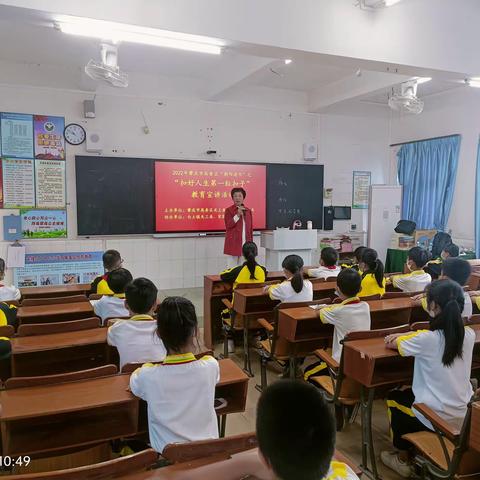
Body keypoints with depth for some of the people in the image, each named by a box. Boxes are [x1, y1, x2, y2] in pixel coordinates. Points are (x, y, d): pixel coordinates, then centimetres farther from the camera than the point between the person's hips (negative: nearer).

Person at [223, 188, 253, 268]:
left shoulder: (248, 211, 11)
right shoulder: (229, 210, -1)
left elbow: (251, 228, 13)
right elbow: (228, 225, -9)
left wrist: (251, 242, 10)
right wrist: (237, 215, -18)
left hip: (245, 243, 4)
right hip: (233, 242, -4)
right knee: (232, 265, -2)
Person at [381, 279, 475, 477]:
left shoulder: (427, 339, -25)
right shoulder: (469, 335, -8)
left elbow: (391, 343, -8)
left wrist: (403, 337, 13)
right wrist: (410, 335, 9)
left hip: (436, 419, -6)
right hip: (464, 416, 6)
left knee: (394, 398, 23)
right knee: (409, 392, 29)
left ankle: (403, 459, 33)